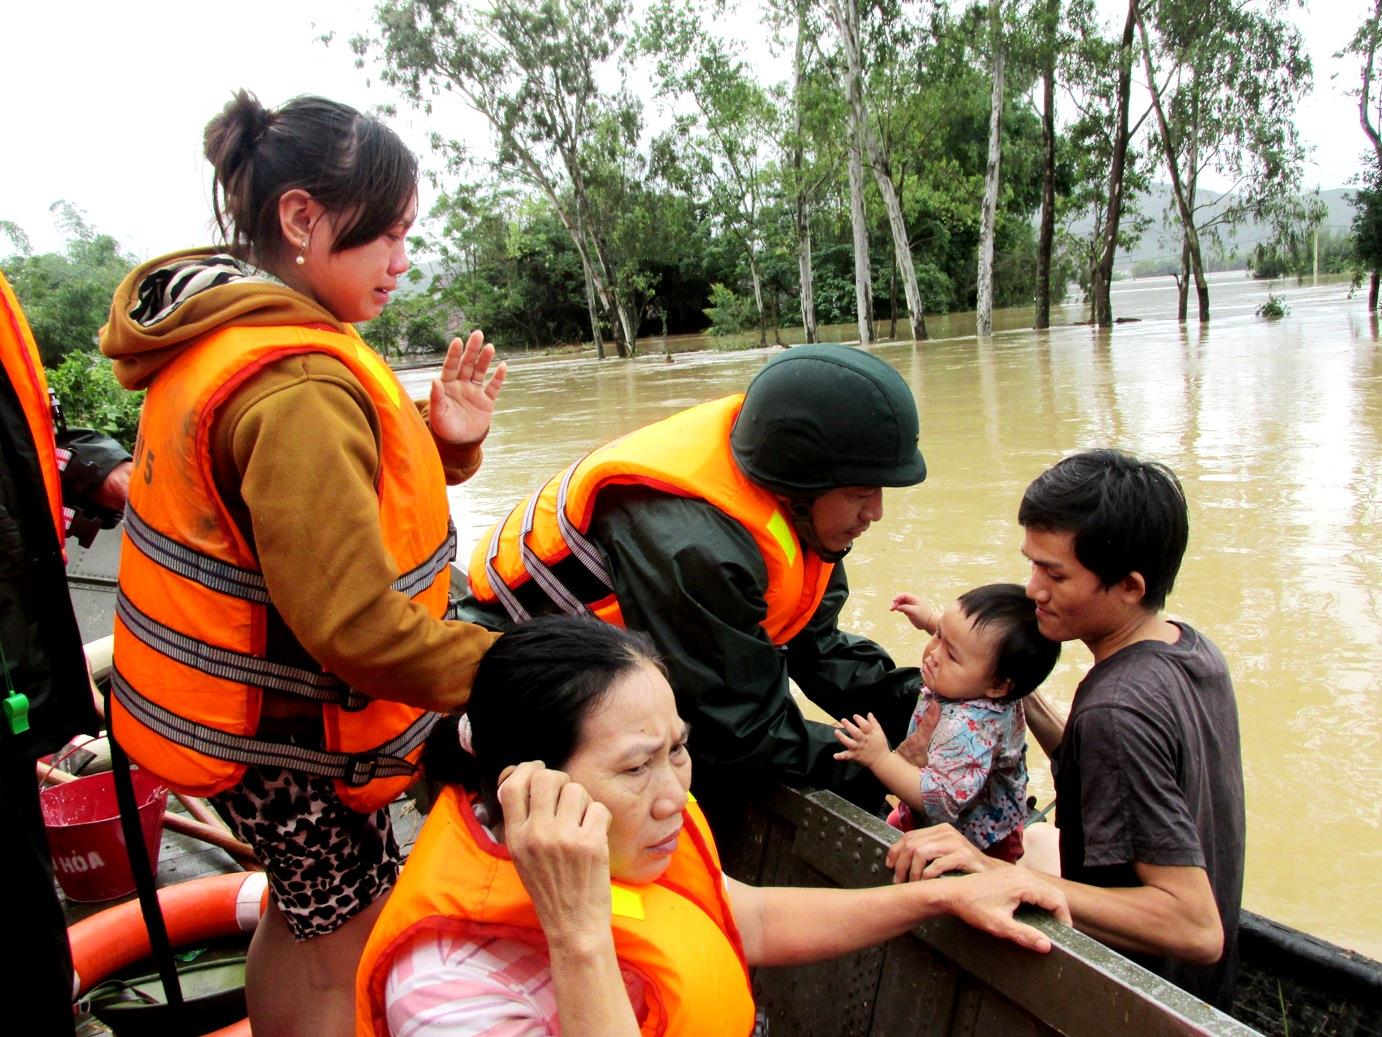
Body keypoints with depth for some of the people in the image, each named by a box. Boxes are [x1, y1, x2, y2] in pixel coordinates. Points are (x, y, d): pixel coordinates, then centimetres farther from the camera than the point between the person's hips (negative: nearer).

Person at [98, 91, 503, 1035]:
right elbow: (351, 619, -31)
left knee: (307, 917, 26)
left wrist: (439, 442, -6)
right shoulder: (296, 386, -28)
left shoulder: (225, 337, 4)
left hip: (250, 704, 9)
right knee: (343, 943, 11)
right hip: (292, 730, -9)